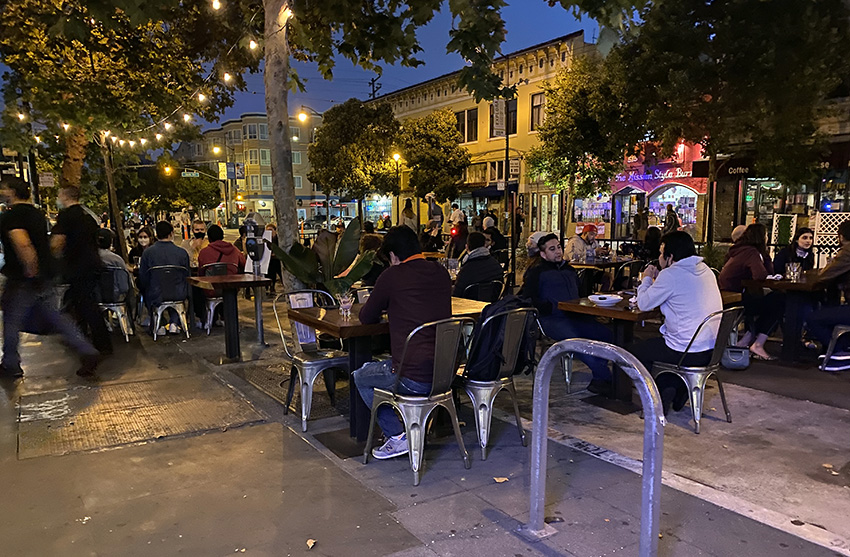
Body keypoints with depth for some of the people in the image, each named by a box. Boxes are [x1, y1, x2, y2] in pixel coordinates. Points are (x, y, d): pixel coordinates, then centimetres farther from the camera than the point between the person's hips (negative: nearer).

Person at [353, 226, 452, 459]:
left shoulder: (392, 276, -11)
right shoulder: (441, 272, 6)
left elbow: (366, 317, 2)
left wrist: (383, 308, 23)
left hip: (415, 378, -7)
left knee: (360, 377, 20)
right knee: (385, 364, 33)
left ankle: (397, 437, 13)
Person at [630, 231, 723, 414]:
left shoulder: (671, 274, -16)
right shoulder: (705, 270, 9)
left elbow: (643, 304, -10)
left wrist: (646, 279, 7)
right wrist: (657, 279, 17)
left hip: (689, 354, -9)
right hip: (711, 350, 9)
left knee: (635, 352, 12)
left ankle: (661, 396, 10)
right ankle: (678, 388, 22)